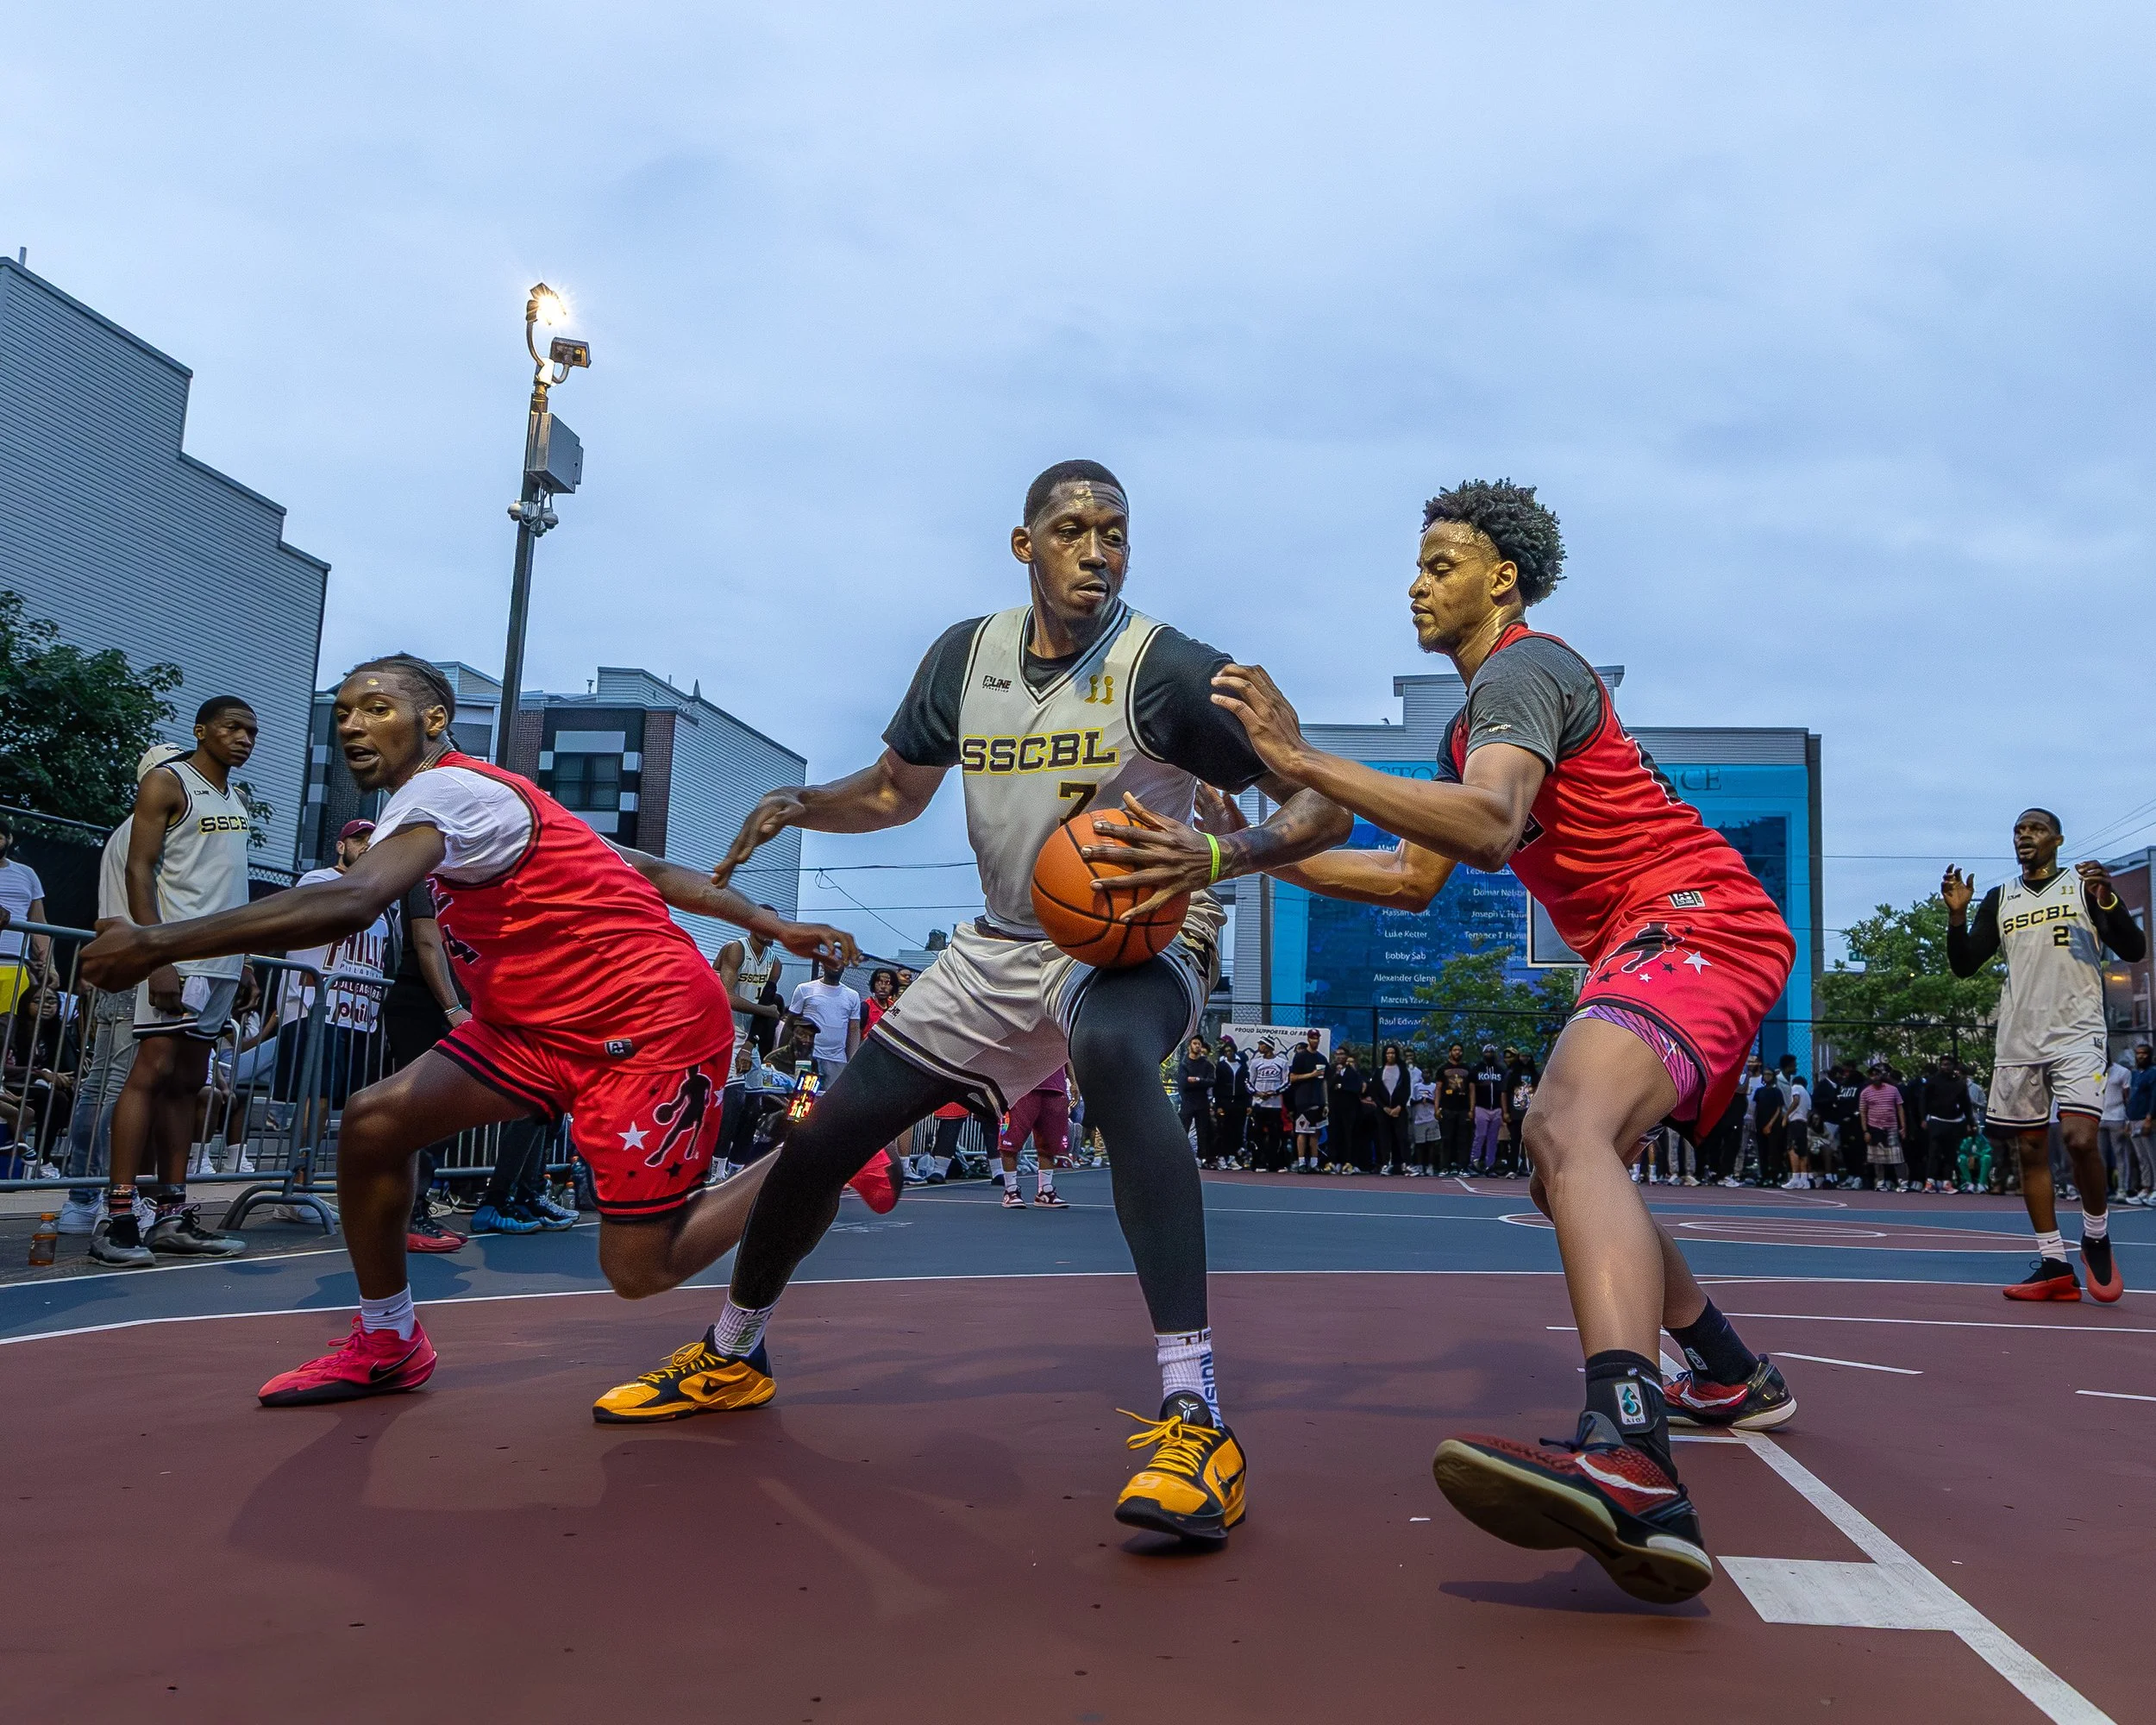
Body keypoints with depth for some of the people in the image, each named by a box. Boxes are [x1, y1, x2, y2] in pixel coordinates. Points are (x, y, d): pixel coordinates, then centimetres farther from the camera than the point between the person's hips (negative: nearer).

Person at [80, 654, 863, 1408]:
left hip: (653, 1021, -10)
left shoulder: (444, 790, -17)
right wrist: (775, 925, 14)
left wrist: (156, 943, -32)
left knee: (638, 1268, -10)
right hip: (548, 1023, 10)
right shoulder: (488, 798, 13)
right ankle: (387, 1346, 19)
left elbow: (347, 903, -36)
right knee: (373, 1121, 0)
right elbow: (654, 870, 13)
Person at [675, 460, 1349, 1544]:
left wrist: (1215, 857, -36)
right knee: (821, 1136, 7)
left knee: (1112, 1055, -43)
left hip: (1136, 939, -6)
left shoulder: (1170, 670, -17)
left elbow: (1325, 809, -17)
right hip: (1004, 945, 6)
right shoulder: (966, 654, -1)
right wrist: (799, 803, -6)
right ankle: (731, 1352, 37)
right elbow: (896, 789, 15)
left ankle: (1194, 1423, -44)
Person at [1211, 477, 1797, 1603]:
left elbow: (1492, 828, -31)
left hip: (1698, 920, -11)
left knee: (1566, 1130, -35)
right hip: (1650, 939, 11)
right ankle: (1732, 1377, 40)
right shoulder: (1474, 728, 22)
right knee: (1571, 1172, 24)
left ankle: (1630, 1470, -55)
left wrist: (1303, 761, -33)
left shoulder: (1521, 671, -10)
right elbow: (1414, 878, 22)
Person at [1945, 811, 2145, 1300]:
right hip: (2017, 1040, 4)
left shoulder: (2085, 885, 3)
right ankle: (2054, 1265, 10)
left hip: (2076, 1034, -4)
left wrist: (2108, 899, -20)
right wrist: (1956, 915, -5)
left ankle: (2097, 1235, 6)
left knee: (2080, 1139, -19)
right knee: (2031, 1149, 4)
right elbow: (1964, 965, 11)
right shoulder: (1999, 899, 13)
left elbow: (2134, 951, -4)